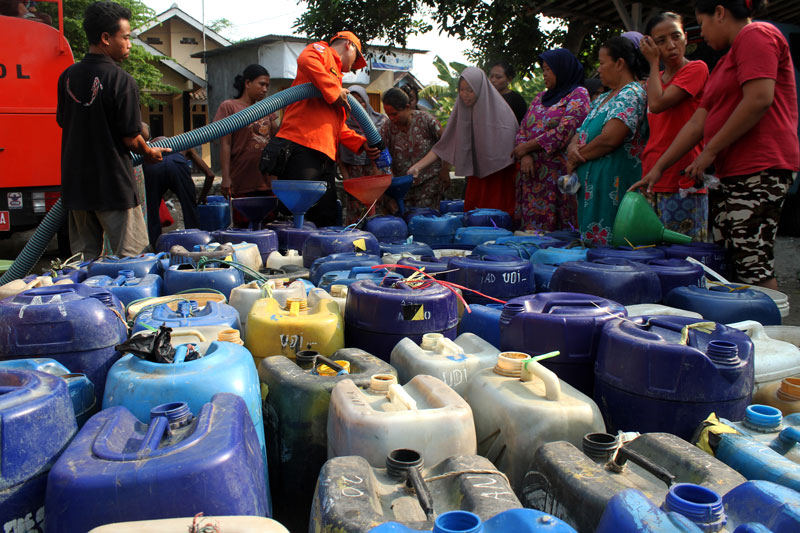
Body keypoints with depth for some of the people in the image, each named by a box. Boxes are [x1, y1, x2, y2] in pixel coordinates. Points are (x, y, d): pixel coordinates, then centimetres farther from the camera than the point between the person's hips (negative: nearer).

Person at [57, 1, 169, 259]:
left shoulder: (67, 76, 5)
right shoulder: (121, 80, -15)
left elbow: (63, 122, 16)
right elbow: (130, 137, -13)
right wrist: (150, 153, 6)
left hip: (75, 181, 7)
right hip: (112, 184, -7)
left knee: (84, 256, 15)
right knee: (132, 257, 2)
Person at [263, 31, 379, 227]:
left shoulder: (336, 77, 33)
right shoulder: (322, 51, 8)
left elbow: (337, 125, 33)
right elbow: (305, 59, -18)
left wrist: (362, 144, 20)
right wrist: (334, 91, -14)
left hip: (325, 157, 9)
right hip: (300, 147, -9)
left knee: (326, 221, 4)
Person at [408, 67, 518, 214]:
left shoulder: (500, 111, -9)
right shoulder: (461, 111, 5)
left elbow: (515, 150, -7)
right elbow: (443, 147, 5)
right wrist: (417, 166, -7)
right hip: (476, 180, 4)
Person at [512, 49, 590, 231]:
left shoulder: (578, 95, 0)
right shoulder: (540, 98, 21)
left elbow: (563, 132, -13)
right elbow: (522, 129, 14)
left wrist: (528, 146, -8)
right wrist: (525, 156, -5)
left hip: (559, 172, -6)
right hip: (532, 173, 7)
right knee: (530, 228, 4)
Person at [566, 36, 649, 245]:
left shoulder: (631, 94, -10)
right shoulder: (603, 98, 20)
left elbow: (609, 139, -21)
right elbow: (582, 132, 19)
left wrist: (577, 157, -8)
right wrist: (573, 147, -4)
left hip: (612, 185, -9)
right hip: (590, 184, 9)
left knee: (604, 246, -9)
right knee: (589, 243, 11)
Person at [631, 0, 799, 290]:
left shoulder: (756, 34, -3)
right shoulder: (726, 61, 26)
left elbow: (759, 99, -17)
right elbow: (698, 123, 22)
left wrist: (709, 151, -11)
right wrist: (658, 168, 18)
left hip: (758, 169, -10)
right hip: (731, 173, 10)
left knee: (753, 268, -12)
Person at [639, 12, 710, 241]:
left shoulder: (697, 68, -2)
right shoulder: (655, 78, 19)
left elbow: (657, 104, -15)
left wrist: (653, 62, -3)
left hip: (682, 181, -7)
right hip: (652, 179, 7)